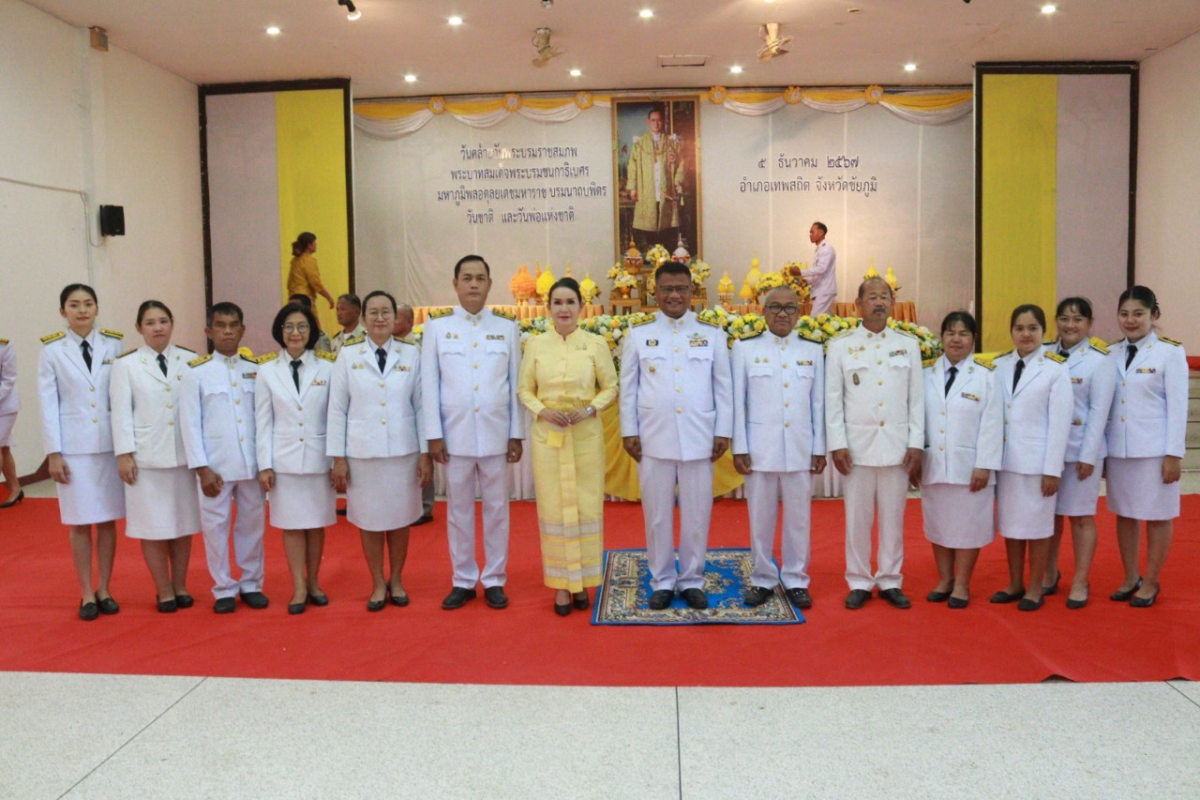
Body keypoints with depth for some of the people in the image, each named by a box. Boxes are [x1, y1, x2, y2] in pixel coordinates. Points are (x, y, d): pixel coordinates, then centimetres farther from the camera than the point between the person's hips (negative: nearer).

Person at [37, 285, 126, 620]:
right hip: (73, 446, -1)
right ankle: (87, 595, 16)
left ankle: (104, 590, 20)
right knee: (80, 523, 5)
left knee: (108, 520, 8)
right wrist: (53, 453, -5)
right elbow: (48, 404, -1)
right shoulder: (52, 349, -1)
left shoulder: (114, 344, 2)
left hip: (111, 442, 1)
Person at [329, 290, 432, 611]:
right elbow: (337, 409, 1)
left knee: (400, 519, 11)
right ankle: (378, 585, 26)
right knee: (369, 521, 9)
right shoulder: (348, 355, 0)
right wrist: (338, 458, -2)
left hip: (403, 451, 0)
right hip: (361, 452, 0)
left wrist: (426, 453, -1)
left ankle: (396, 581, 30)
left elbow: (421, 405, 1)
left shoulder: (411, 354, 1)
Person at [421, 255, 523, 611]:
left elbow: (516, 384, 4)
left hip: (496, 434, 0)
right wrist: (434, 434, -3)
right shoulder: (437, 327, 2)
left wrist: (517, 434, 1)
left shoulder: (507, 327, 4)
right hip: (454, 434, 0)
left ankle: (494, 580, 20)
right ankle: (463, 581, 21)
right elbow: (430, 384, 1)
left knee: (497, 509, 8)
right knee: (458, 510, 9)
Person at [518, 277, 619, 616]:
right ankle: (561, 583, 15)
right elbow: (524, 389, 7)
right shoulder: (535, 344, 3)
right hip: (547, 435, 1)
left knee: (586, 506, 4)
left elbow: (611, 387, 4)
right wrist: (542, 411, -11)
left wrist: (590, 410, -13)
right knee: (554, 507, 4)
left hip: (586, 434, 0)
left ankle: (581, 581, 18)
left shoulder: (596, 344, 0)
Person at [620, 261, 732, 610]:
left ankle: (692, 579, 21)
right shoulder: (638, 334, 4)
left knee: (697, 512, 7)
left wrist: (723, 432, 1)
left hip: (699, 438, 0)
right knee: (657, 513, 7)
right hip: (653, 438, 0)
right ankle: (662, 581, 21)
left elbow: (723, 386, 5)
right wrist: (629, 432, 0)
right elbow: (628, 387, 5)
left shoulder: (712, 333, 5)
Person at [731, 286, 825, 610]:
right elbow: (737, 401, 0)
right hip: (760, 447, -1)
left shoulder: (813, 350, 7)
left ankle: (796, 581, 20)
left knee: (799, 518, 7)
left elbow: (818, 403, 8)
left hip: (800, 449, 2)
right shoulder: (745, 348, 1)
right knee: (760, 518, 6)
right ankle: (762, 580, 19)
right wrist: (739, 448, -3)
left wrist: (820, 449, 5)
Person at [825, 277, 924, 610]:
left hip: (897, 444, 1)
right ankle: (859, 582, 17)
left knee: (893, 516, 8)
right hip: (857, 444, -1)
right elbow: (833, 399, 0)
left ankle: (890, 580, 20)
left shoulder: (908, 344, 7)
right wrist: (837, 444, -6)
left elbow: (917, 398, 6)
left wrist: (916, 443, 0)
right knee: (857, 517, 5)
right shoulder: (841, 345, 2)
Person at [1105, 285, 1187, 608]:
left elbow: (1178, 406, -8)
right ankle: (1130, 578, 25)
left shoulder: (1170, 352, -6)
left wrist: (1174, 454, -11)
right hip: (1118, 448, 4)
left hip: (1154, 449, -4)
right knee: (1125, 514, 12)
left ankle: (1150, 582, 20)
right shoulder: (1111, 354, 6)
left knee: (1158, 516, 7)